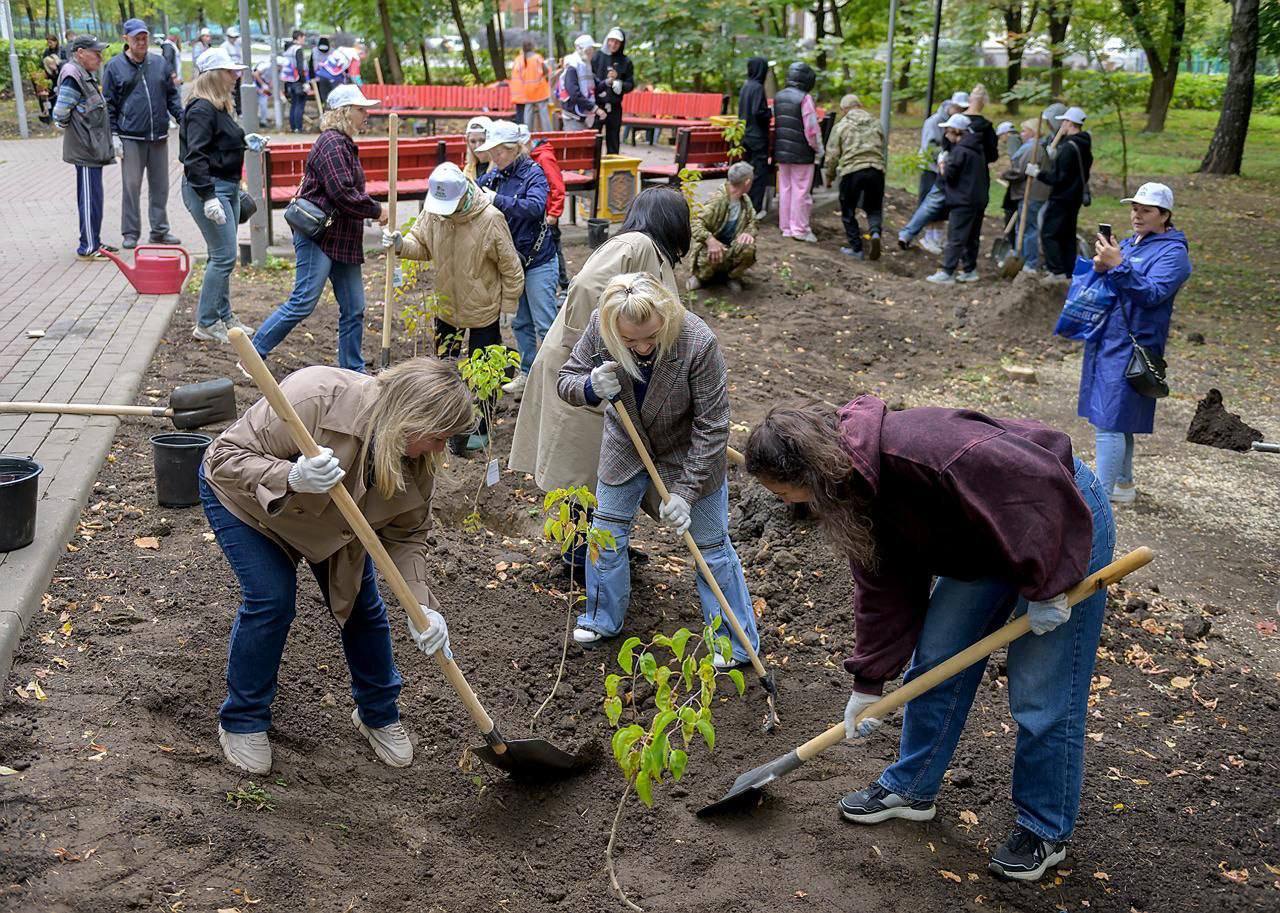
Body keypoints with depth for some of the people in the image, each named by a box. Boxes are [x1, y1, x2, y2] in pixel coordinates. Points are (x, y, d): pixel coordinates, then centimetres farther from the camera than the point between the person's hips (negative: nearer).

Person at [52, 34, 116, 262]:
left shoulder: (86, 75, 13)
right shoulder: (72, 77, -17)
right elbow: (59, 115, -20)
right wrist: (69, 129, -3)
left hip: (93, 149, 10)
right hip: (85, 150, -10)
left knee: (90, 198, 16)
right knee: (90, 198, -5)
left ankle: (93, 243, 25)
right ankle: (87, 249, 1)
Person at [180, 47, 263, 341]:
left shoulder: (220, 106, 14)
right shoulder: (201, 109, -18)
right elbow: (195, 156, -25)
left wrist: (245, 141, 16)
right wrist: (208, 197, -30)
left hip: (227, 187, 11)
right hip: (208, 187, -11)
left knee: (223, 256, 16)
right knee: (224, 256, -9)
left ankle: (224, 316, 28)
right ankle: (206, 324, 0)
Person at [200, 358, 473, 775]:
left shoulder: (415, 459, -24)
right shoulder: (316, 397, -43)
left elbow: (408, 534, -14)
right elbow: (226, 457, -37)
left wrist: (421, 606, -28)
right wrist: (290, 478, -55)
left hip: (328, 515, 5)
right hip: (242, 495, -5)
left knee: (360, 600, 2)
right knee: (271, 599, -16)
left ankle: (378, 713, 25)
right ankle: (242, 722, 8)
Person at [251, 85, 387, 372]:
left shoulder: (344, 144, 19)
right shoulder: (332, 144, -14)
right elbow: (343, 194, -21)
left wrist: (374, 208, 10)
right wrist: (377, 210, -10)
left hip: (342, 239, 10)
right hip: (318, 236, -10)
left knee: (353, 308, 9)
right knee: (303, 303, -8)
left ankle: (352, 369, 17)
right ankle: (253, 354, 4)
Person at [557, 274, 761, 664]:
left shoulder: (698, 343, -36)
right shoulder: (599, 327, -26)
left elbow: (712, 427, -27)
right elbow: (565, 380, -11)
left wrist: (685, 490, -26)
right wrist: (590, 387, -36)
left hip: (689, 455, -4)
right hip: (626, 448, 4)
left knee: (711, 546, 6)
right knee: (606, 533, 15)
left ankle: (737, 642, 23)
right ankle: (602, 619, 39)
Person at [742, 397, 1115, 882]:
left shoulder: (916, 451, -37)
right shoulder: (854, 485, -8)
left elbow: (1044, 483, -35)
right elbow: (882, 585, 3)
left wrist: (1045, 585, -25)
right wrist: (869, 681, 7)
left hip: (1065, 523, -8)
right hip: (985, 533, 8)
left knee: (1041, 698, -1)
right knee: (934, 658, 11)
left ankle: (1046, 830, 20)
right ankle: (910, 788, 29)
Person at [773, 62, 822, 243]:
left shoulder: (778, 97, 8)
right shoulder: (804, 99, -15)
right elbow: (812, 128, -17)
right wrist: (818, 148, -5)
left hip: (781, 151, 7)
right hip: (801, 153, -7)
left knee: (785, 189, 13)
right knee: (801, 190, 0)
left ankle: (786, 227, 19)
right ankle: (800, 229, 2)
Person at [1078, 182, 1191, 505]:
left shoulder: (1172, 252, -7)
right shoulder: (1128, 243, 16)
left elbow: (1153, 293, -20)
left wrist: (1118, 266, -31)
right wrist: (1101, 268, -7)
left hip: (1130, 348, -8)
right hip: (1105, 342, 8)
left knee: (1109, 421, -11)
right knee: (1117, 420, 16)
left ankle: (1102, 494, -8)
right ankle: (1123, 484, 29)